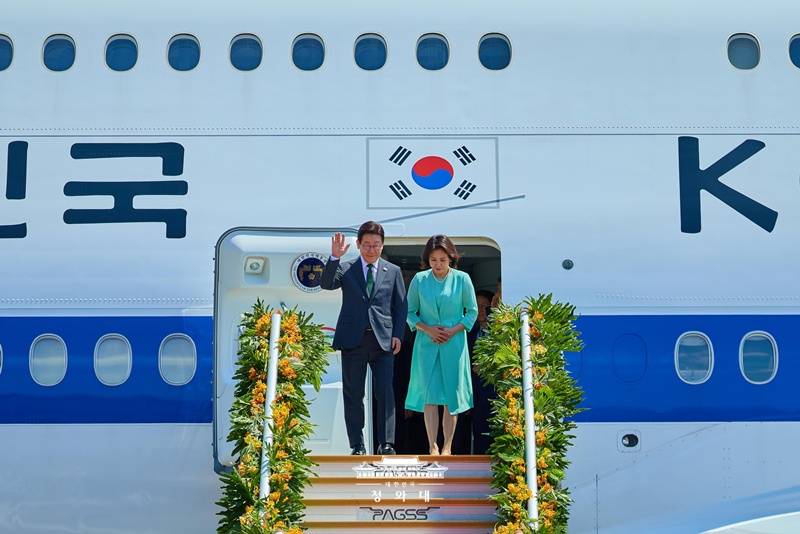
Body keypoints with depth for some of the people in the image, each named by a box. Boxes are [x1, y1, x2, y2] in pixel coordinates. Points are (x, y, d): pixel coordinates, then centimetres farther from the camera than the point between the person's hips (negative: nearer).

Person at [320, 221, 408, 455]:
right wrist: (334, 257, -23)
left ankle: (386, 443, -1)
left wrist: (398, 334, 0)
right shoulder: (345, 269, 7)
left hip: (383, 340, 0)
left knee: (385, 392, -6)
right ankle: (357, 445, 10)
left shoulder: (393, 271, 11)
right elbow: (326, 284, -10)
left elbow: (401, 306, 11)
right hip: (353, 339, 0)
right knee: (353, 394, 4)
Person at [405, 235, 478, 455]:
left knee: (451, 394, 2)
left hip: (454, 344, 0)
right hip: (427, 344, 0)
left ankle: (447, 447, 9)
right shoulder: (419, 280, -1)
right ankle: (432, 446, -2)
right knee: (429, 394, -4)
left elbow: (472, 311, 4)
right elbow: (410, 312, 5)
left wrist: (454, 330, -10)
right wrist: (428, 329, -11)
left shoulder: (462, 279, -3)